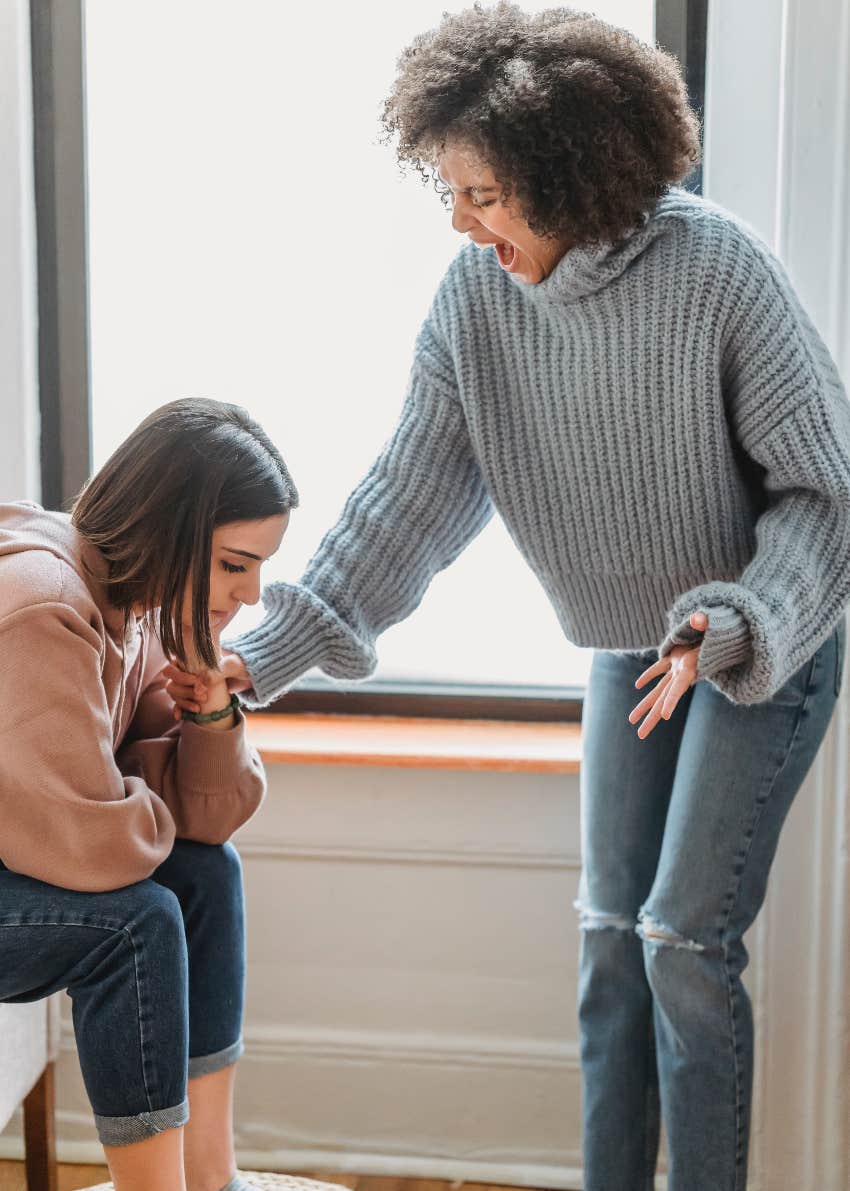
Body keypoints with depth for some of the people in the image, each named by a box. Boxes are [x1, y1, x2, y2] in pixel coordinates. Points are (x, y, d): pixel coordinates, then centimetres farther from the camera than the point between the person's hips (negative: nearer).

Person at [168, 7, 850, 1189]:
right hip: (632, 638, 5)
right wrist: (270, 655, -18)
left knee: (684, 940, -6)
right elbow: (411, 493, -11)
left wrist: (736, 629, -36)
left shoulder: (718, 271, -27)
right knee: (610, 930, 9)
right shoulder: (475, 295, -12)